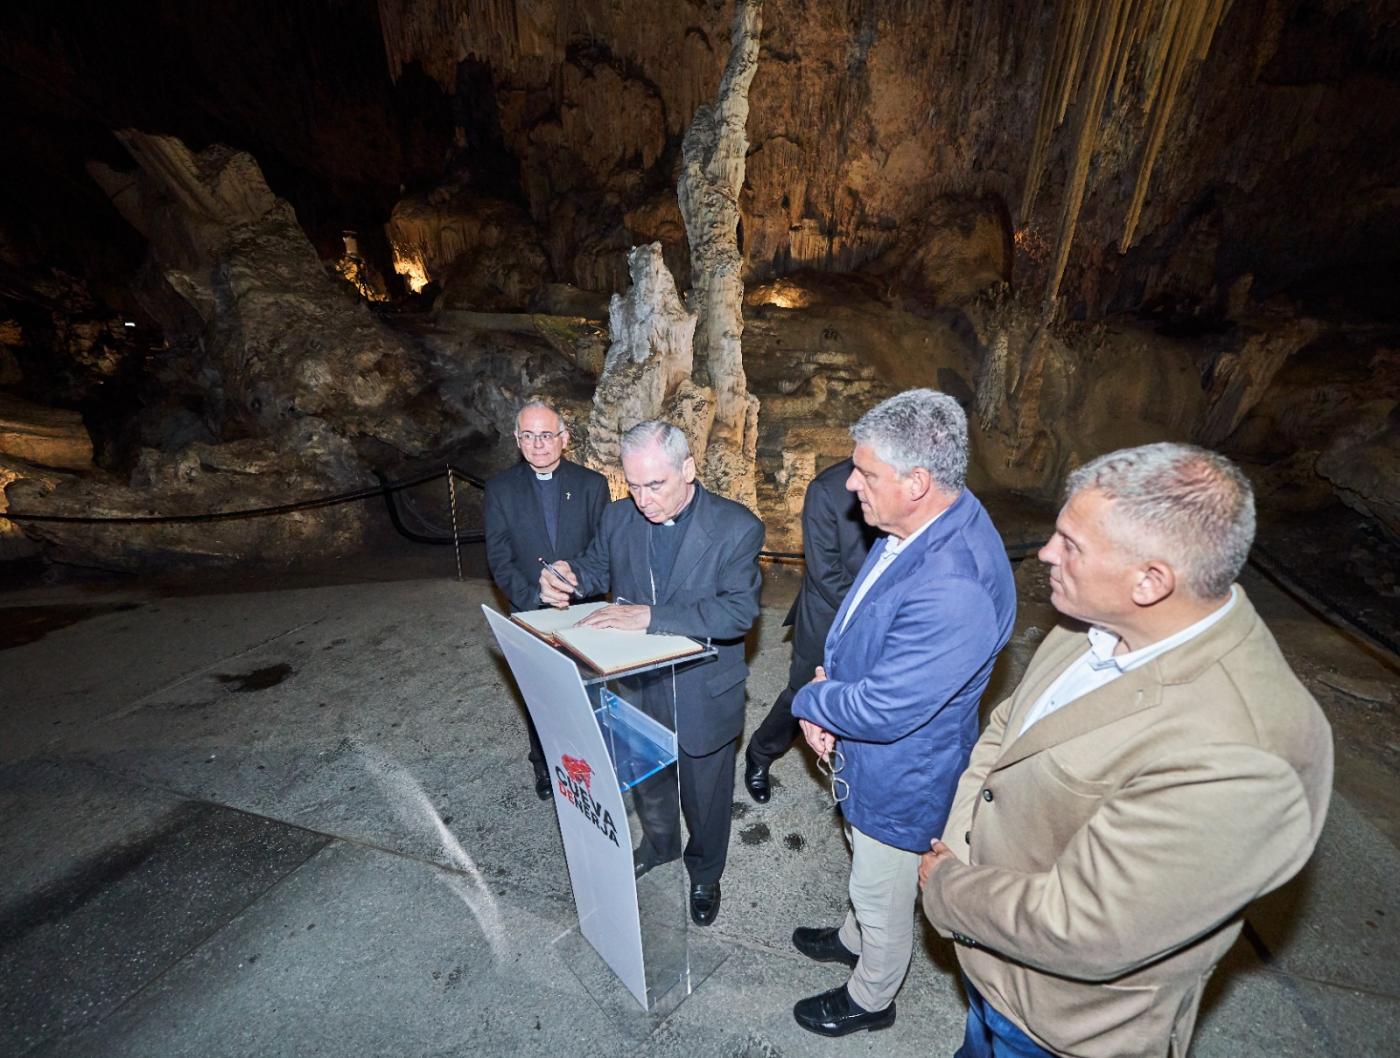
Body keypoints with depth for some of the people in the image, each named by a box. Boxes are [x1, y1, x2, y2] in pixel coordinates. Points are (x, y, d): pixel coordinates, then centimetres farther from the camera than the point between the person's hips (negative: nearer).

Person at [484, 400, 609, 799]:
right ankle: (544, 764, 38)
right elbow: (499, 558, -6)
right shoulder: (501, 488, -3)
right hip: (530, 616, 1)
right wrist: (535, 601, -16)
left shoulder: (592, 484, -5)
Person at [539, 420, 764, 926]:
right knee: (645, 784, 28)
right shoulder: (620, 517, -8)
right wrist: (565, 577, -17)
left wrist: (650, 616, -37)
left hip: (703, 698, -3)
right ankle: (659, 844, 61)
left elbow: (740, 610, -30)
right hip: (636, 686, 4)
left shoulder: (737, 527, -21)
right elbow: (596, 567, 7)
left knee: (705, 797, 21)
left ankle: (704, 874, 53)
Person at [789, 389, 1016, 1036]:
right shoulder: (917, 526, -10)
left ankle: (870, 1000, 52)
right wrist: (827, 689, -8)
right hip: (865, 755, 8)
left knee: (884, 896, 22)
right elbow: (859, 620, 4)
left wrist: (808, 701, -14)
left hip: (901, 774, -8)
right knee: (865, 866, 34)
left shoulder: (954, 592, -40)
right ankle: (854, 939, 63)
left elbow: (881, 710, -33)